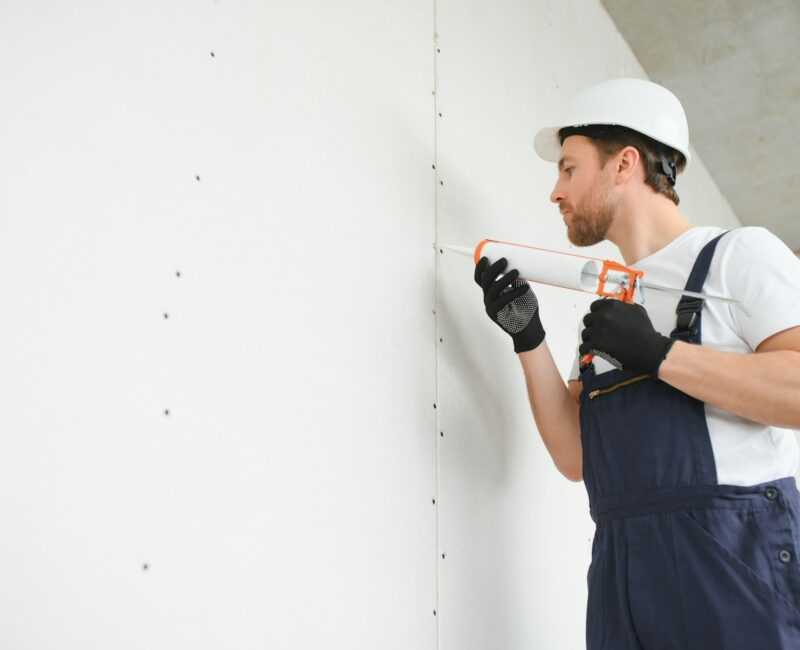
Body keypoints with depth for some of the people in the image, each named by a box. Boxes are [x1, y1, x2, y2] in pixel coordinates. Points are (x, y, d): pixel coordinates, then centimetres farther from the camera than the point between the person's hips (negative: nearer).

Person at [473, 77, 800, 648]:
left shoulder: (739, 253, -2)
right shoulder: (609, 301, 15)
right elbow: (576, 457, 8)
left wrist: (657, 352, -18)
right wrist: (529, 338, -1)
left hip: (736, 565, -5)